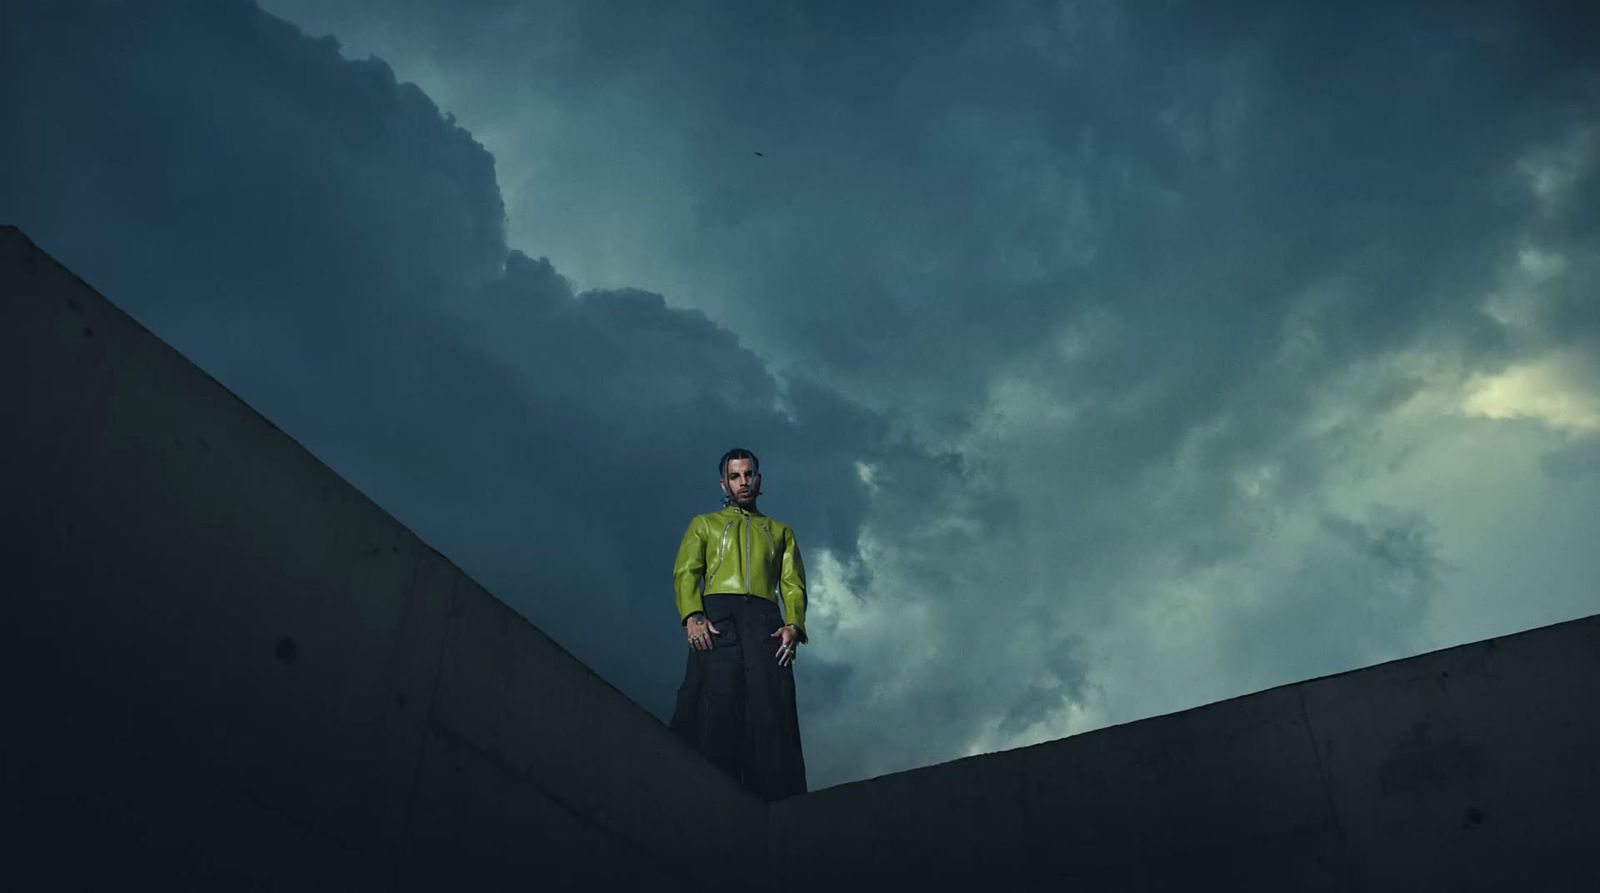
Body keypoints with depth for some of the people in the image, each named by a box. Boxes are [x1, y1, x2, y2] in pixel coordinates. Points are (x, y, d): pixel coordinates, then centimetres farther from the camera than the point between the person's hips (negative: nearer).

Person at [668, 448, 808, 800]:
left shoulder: (781, 531, 30)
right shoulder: (704, 524, 27)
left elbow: (793, 584, 16)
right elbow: (685, 572, 11)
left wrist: (794, 625, -5)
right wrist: (693, 615, -9)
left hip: (765, 619, 1)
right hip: (716, 616, -1)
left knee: (771, 706, -17)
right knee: (713, 706, -19)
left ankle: (776, 807, -25)